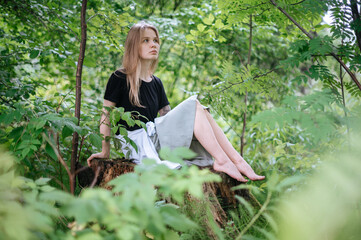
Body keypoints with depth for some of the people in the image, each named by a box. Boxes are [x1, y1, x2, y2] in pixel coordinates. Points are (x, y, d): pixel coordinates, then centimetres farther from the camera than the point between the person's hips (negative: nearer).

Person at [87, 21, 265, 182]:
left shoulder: (156, 83, 18)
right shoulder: (119, 78, -3)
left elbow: (168, 115, 20)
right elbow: (106, 115, -4)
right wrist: (105, 151, -7)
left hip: (155, 135, 7)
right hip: (138, 144, -7)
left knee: (200, 112, -12)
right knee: (193, 104, -18)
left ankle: (238, 161, -20)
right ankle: (221, 161, -22)